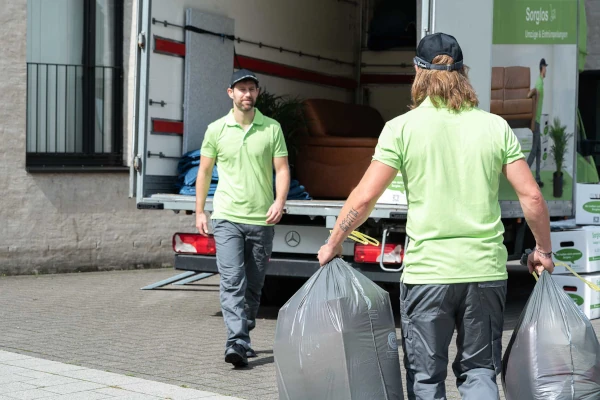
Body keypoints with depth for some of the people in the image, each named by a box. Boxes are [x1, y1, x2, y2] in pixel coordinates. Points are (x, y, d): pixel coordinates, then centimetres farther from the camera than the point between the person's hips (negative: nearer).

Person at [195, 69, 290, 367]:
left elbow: (282, 168, 3)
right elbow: (205, 171, 12)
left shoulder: (272, 128, 4)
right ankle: (237, 343, -19)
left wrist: (280, 201, -14)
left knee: (254, 286, 10)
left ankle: (243, 337, 25)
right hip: (227, 217, -1)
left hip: (262, 219, 2)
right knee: (232, 282, -13)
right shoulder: (216, 130, 4)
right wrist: (199, 211, 9)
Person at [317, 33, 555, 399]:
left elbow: (364, 198, -6)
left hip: (427, 272, -2)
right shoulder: (496, 126, 4)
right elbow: (532, 196, 2)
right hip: (486, 269, 2)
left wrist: (333, 244, 9)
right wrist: (544, 251, 17)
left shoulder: (402, 127, -3)